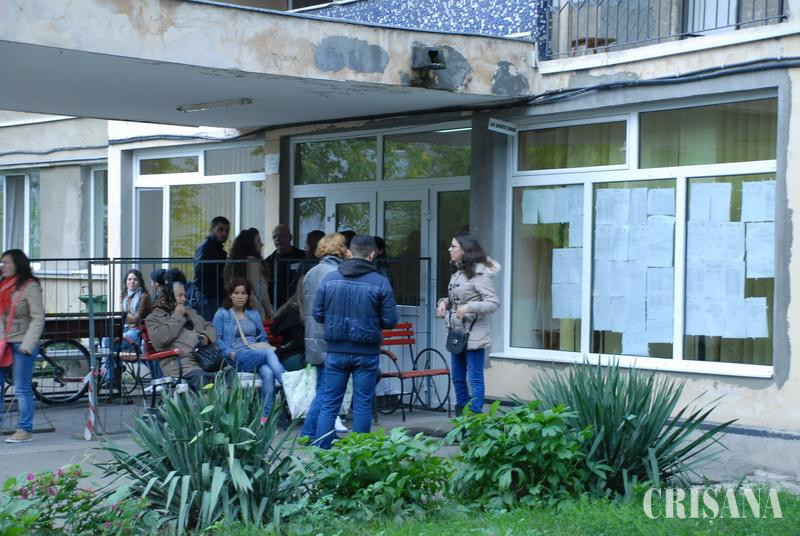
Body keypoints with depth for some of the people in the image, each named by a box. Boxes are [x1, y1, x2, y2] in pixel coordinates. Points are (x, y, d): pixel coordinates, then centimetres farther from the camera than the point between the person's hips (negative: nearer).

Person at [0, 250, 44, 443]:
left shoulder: (30, 286, -7)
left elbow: (38, 318, -10)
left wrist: (28, 344, -16)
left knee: (22, 389, -2)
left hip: (21, 343, -7)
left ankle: (25, 430, 5)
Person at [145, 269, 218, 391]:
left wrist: (207, 337, 9)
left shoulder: (190, 312, 32)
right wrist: (177, 317, 3)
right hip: (182, 365, -6)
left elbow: (210, 327, 34)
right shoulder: (154, 318, 13)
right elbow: (160, 339, -6)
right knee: (201, 377, -39)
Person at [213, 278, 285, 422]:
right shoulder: (222, 314, 11)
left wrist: (264, 345, 2)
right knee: (269, 353, -34)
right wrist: (231, 353, -14)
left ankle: (266, 416, -38)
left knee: (268, 373, -33)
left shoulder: (254, 314, 26)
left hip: (258, 353, 4)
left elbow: (263, 338, 25)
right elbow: (217, 339, 1)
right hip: (238, 358, -4)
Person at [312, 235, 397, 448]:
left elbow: (318, 314, 2)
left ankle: (321, 450, 5)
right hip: (366, 352, -2)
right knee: (363, 404, 7)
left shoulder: (329, 279, -2)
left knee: (329, 403, 8)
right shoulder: (380, 283, -8)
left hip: (335, 350, 2)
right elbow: (390, 321, -7)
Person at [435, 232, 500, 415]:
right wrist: (444, 302, 3)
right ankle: (460, 415, 25)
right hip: (456, 333, 9)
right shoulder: (457, 273, 13)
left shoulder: (479, 273, -14)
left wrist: (469, 307, -27)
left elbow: (494, 303, -17)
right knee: (458, 377, 15)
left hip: (473, 336, -9)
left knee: (474, 378, -4)